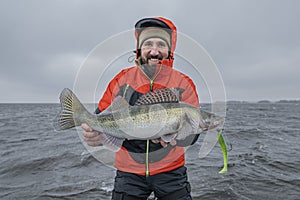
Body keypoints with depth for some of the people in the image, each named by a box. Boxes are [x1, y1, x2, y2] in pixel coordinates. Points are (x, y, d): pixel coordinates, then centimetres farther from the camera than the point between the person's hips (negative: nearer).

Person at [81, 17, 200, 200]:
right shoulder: (122, 80, -5)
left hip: (171, 172, 0)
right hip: (129, 173, 1)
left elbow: (192, 135, -12)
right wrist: (97, 135, -26)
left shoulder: (183, 84, -8)